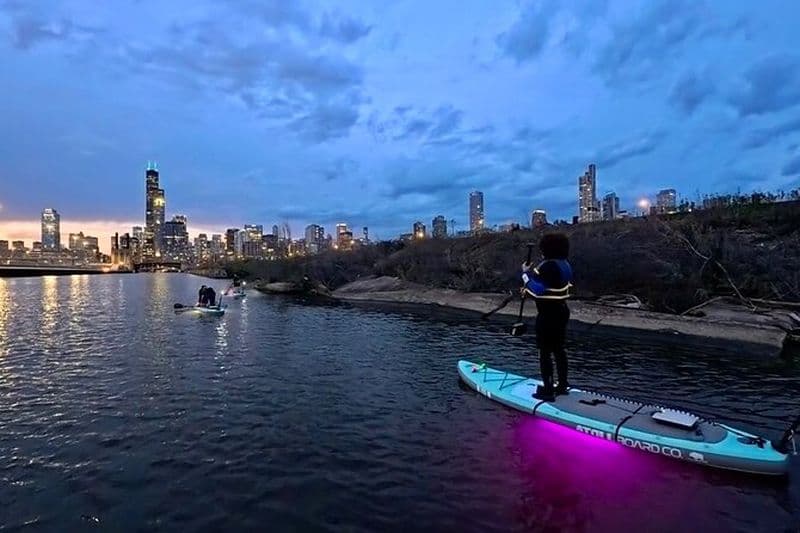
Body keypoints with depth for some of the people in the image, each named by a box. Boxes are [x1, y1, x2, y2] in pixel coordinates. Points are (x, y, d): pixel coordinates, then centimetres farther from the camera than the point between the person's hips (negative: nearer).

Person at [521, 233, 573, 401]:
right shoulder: (565, 264, 8)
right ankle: (562, 385, 29)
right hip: (561, 312, 10)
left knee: (545, 352, -1)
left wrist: (526, 274, -15)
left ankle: (548, 390, 5)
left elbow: (537, 290, -26)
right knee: (559, 349, 18)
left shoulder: (548, 266, -22)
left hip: (548, 315, -10)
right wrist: (532, 279, 13)